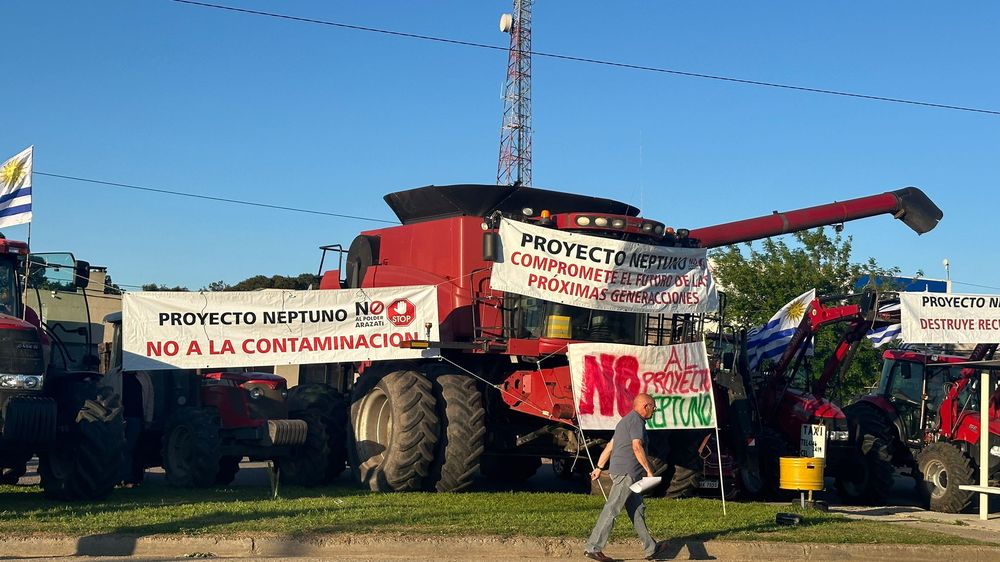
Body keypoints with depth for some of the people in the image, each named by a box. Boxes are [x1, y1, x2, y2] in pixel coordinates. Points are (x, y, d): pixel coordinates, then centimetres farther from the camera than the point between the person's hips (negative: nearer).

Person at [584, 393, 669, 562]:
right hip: (627, 472, -11)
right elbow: (637, 447, -22)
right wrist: (649, 470, -19)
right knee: (612, 509, -11)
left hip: (618, 471, 11)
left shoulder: (626, 421, 22)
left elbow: (609, 446, 22)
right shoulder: (637, 421, -10)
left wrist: (599, 468, 22)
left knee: (637, 509, 12)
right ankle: (593, 548, -12)